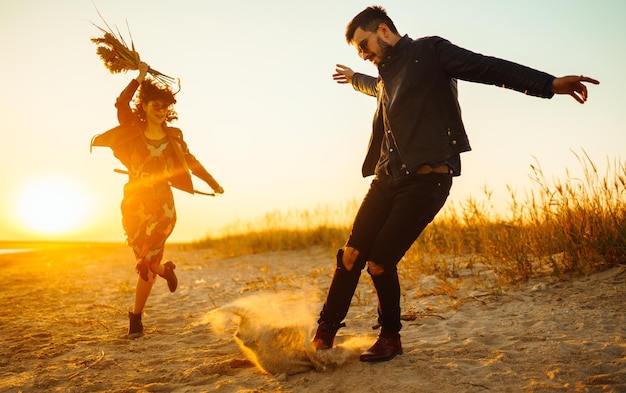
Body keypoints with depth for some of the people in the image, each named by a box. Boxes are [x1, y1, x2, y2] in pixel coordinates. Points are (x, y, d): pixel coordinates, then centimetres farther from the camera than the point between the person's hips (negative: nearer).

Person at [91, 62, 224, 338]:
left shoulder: (174, 136, 6)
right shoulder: (133, 130, 3)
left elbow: (191, 163, 19)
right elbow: (121, 103, -16)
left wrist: (213, 184, 25)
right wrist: (140, 78, -17)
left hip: (161, 204, 0)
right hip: (133, 204, 1)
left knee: (146, 264, -5)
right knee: (146, 261, 6)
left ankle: (136, 318, 8)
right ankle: (166, 269, 42)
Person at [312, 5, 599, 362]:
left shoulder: (429, 51, 2)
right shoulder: (388, 73, 23)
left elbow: (489, 68, -9)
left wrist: (548, 84, -21)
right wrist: (353, 78, 71)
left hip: (426, 179, -7)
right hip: (389, 177, 7)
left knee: (379, 263, -10)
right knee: (352, 255, -2)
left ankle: (391, 338, 13)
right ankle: (325, 333, 12)